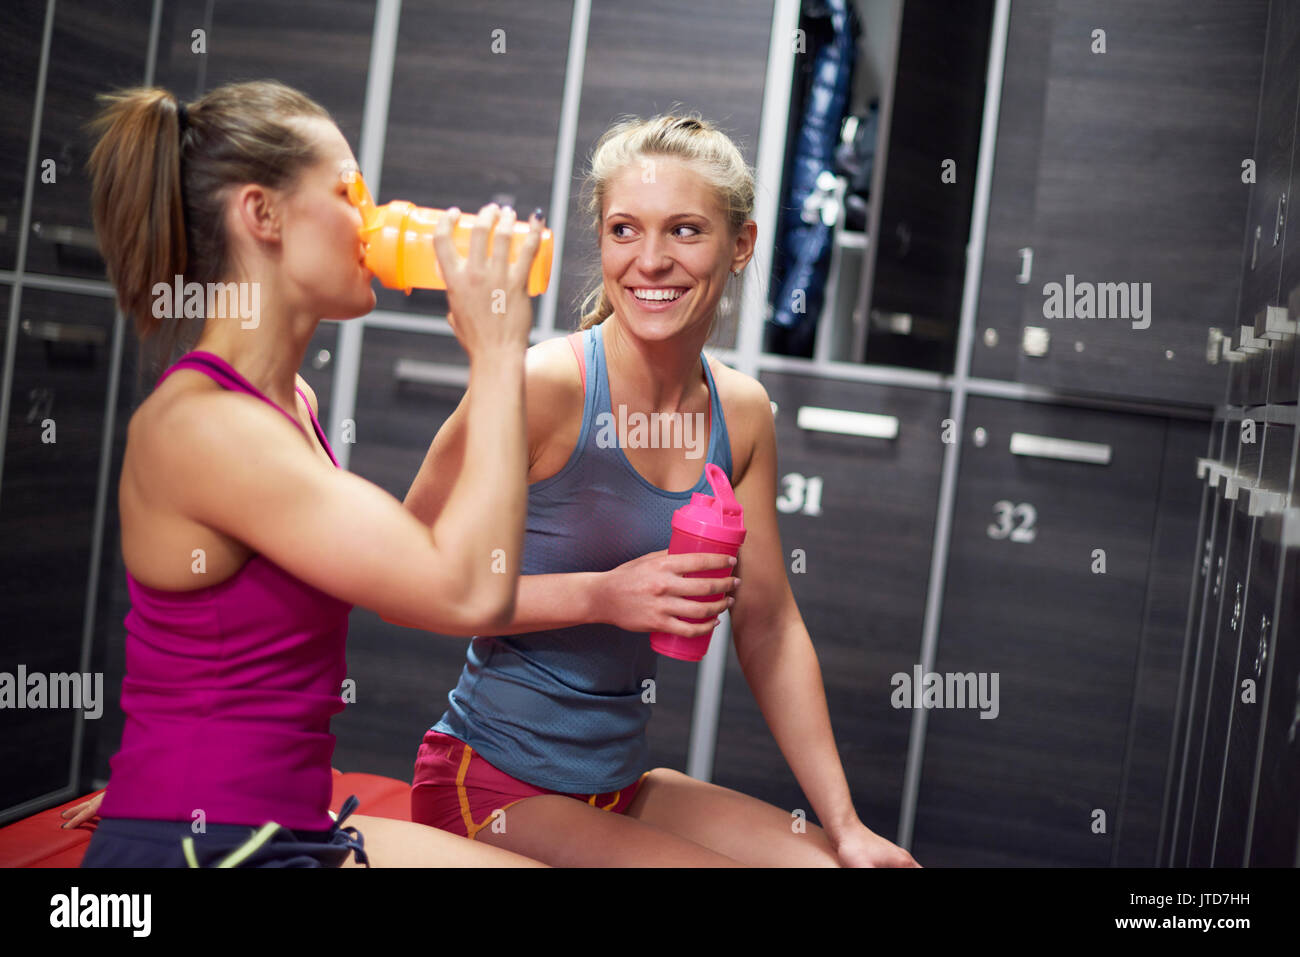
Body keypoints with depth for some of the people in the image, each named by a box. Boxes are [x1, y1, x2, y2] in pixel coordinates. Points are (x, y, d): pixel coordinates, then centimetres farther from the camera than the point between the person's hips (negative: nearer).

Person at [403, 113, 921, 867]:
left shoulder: (742, 413, 0)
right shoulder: (545, 384, -19)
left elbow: (769, 626, 7)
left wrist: (844, 824, 5)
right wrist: (602, 597, -26)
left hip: (622, 787, 6)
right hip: (495, 786, -6)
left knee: (841, 861, 2)